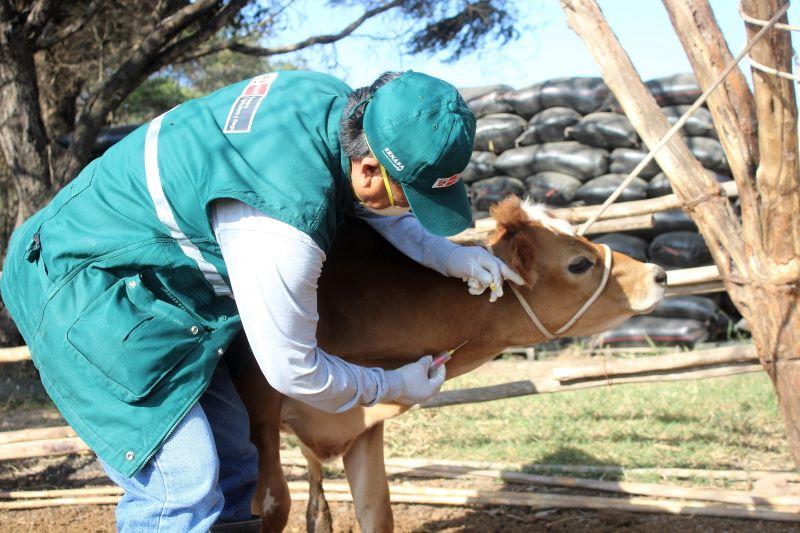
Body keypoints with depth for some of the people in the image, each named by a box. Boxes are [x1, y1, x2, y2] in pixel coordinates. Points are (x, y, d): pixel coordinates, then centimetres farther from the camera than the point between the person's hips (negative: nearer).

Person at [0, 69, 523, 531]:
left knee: (231, 463, 10)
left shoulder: (332, 98, -10)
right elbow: (292, 371, -18)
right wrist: (393, 387, -3)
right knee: (181, 484, -15)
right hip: (83, 292, -10)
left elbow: (359, 197, 16)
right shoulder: (280, 225, -34)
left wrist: (444, 254, 6)